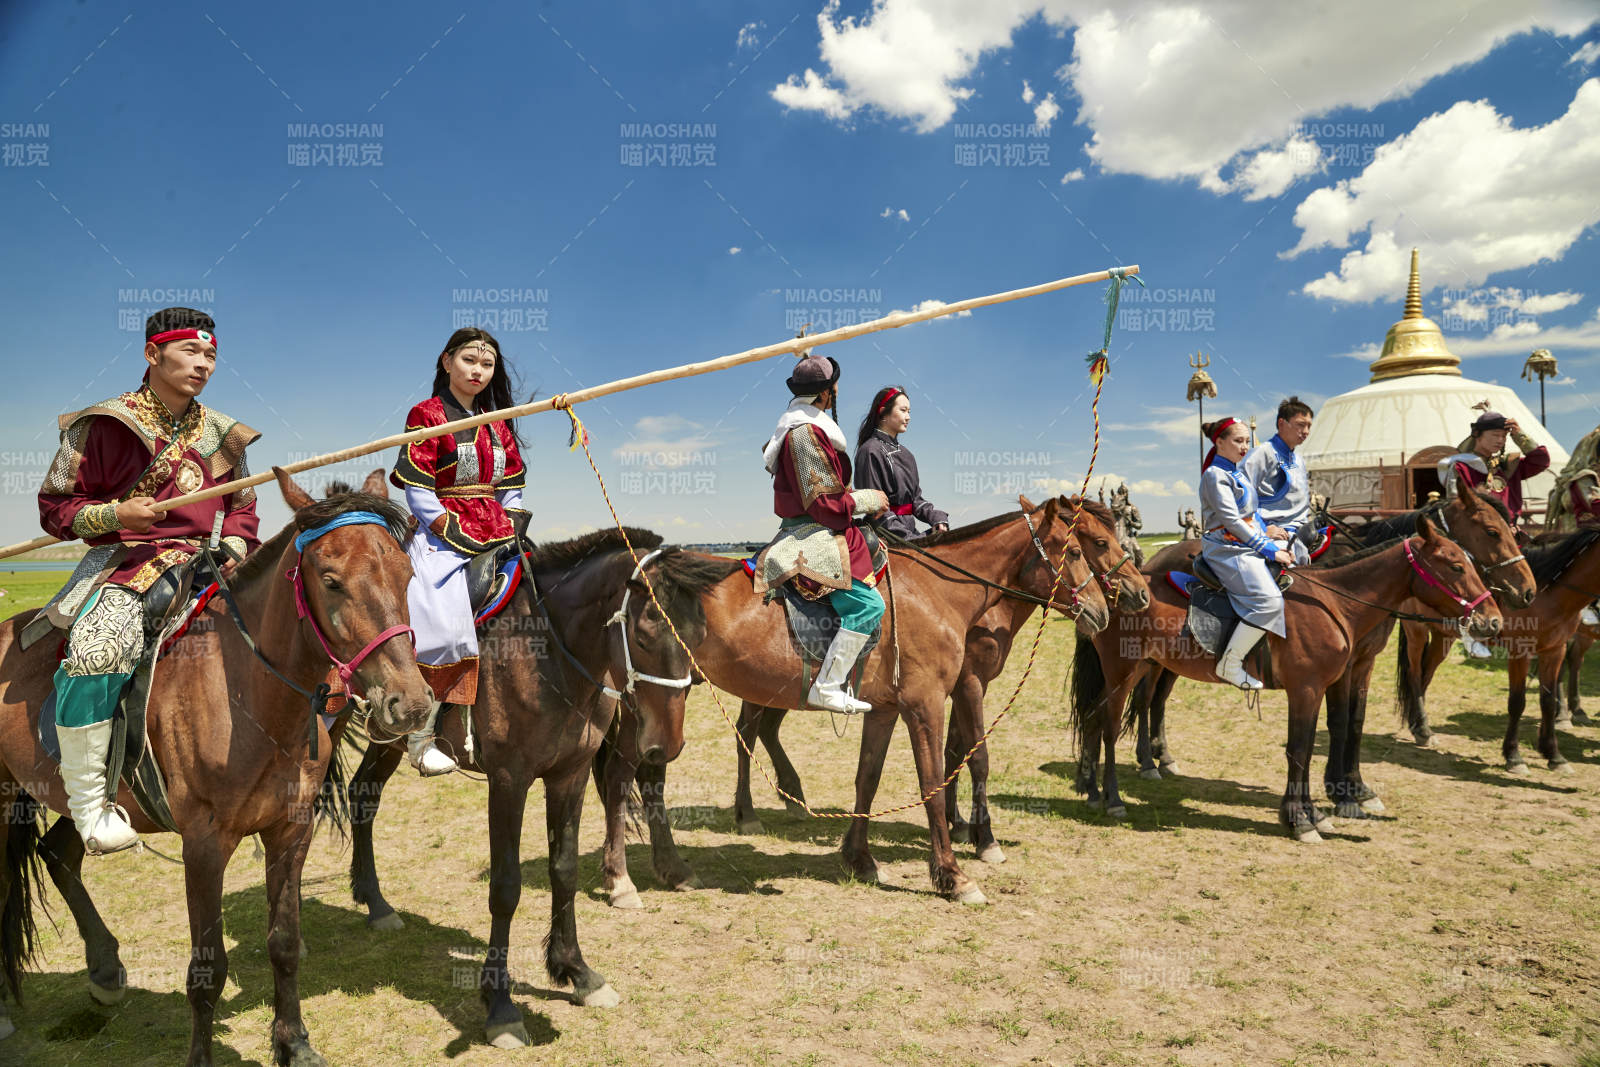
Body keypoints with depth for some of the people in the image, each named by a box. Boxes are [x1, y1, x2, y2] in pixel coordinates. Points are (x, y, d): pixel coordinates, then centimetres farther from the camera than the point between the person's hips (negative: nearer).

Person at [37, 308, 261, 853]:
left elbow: (242, 507, 20)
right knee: (100, 648, -33)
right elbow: (55, 506, 5)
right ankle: (87, 798, -17)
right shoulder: (103, 425, 0)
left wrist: (233, 548, -1)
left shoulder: (222, 434, 13)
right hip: (123, 562, -5)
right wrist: (115, 513, -14)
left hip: (205, 564, 5)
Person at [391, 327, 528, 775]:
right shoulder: (428, 415, 0)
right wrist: (460, 536, -14)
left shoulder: (497, 427, 19)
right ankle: (420, 738, -14)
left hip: (497, 540, 7)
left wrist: (512, 532, 3)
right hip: (441, 540, -6)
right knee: (445, 626, -24)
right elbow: (419, 494, -7)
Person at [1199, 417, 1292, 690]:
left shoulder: (1238, 473, 18)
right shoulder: (1215, 475, -10)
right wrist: (1269, 550, -17)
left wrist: (1266, 530, 2)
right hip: (1229, 550, -10)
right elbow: (1231, 520, -17)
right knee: (1269, 601, -24)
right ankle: (1229, 665, -15)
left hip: (1251, 543, 10)